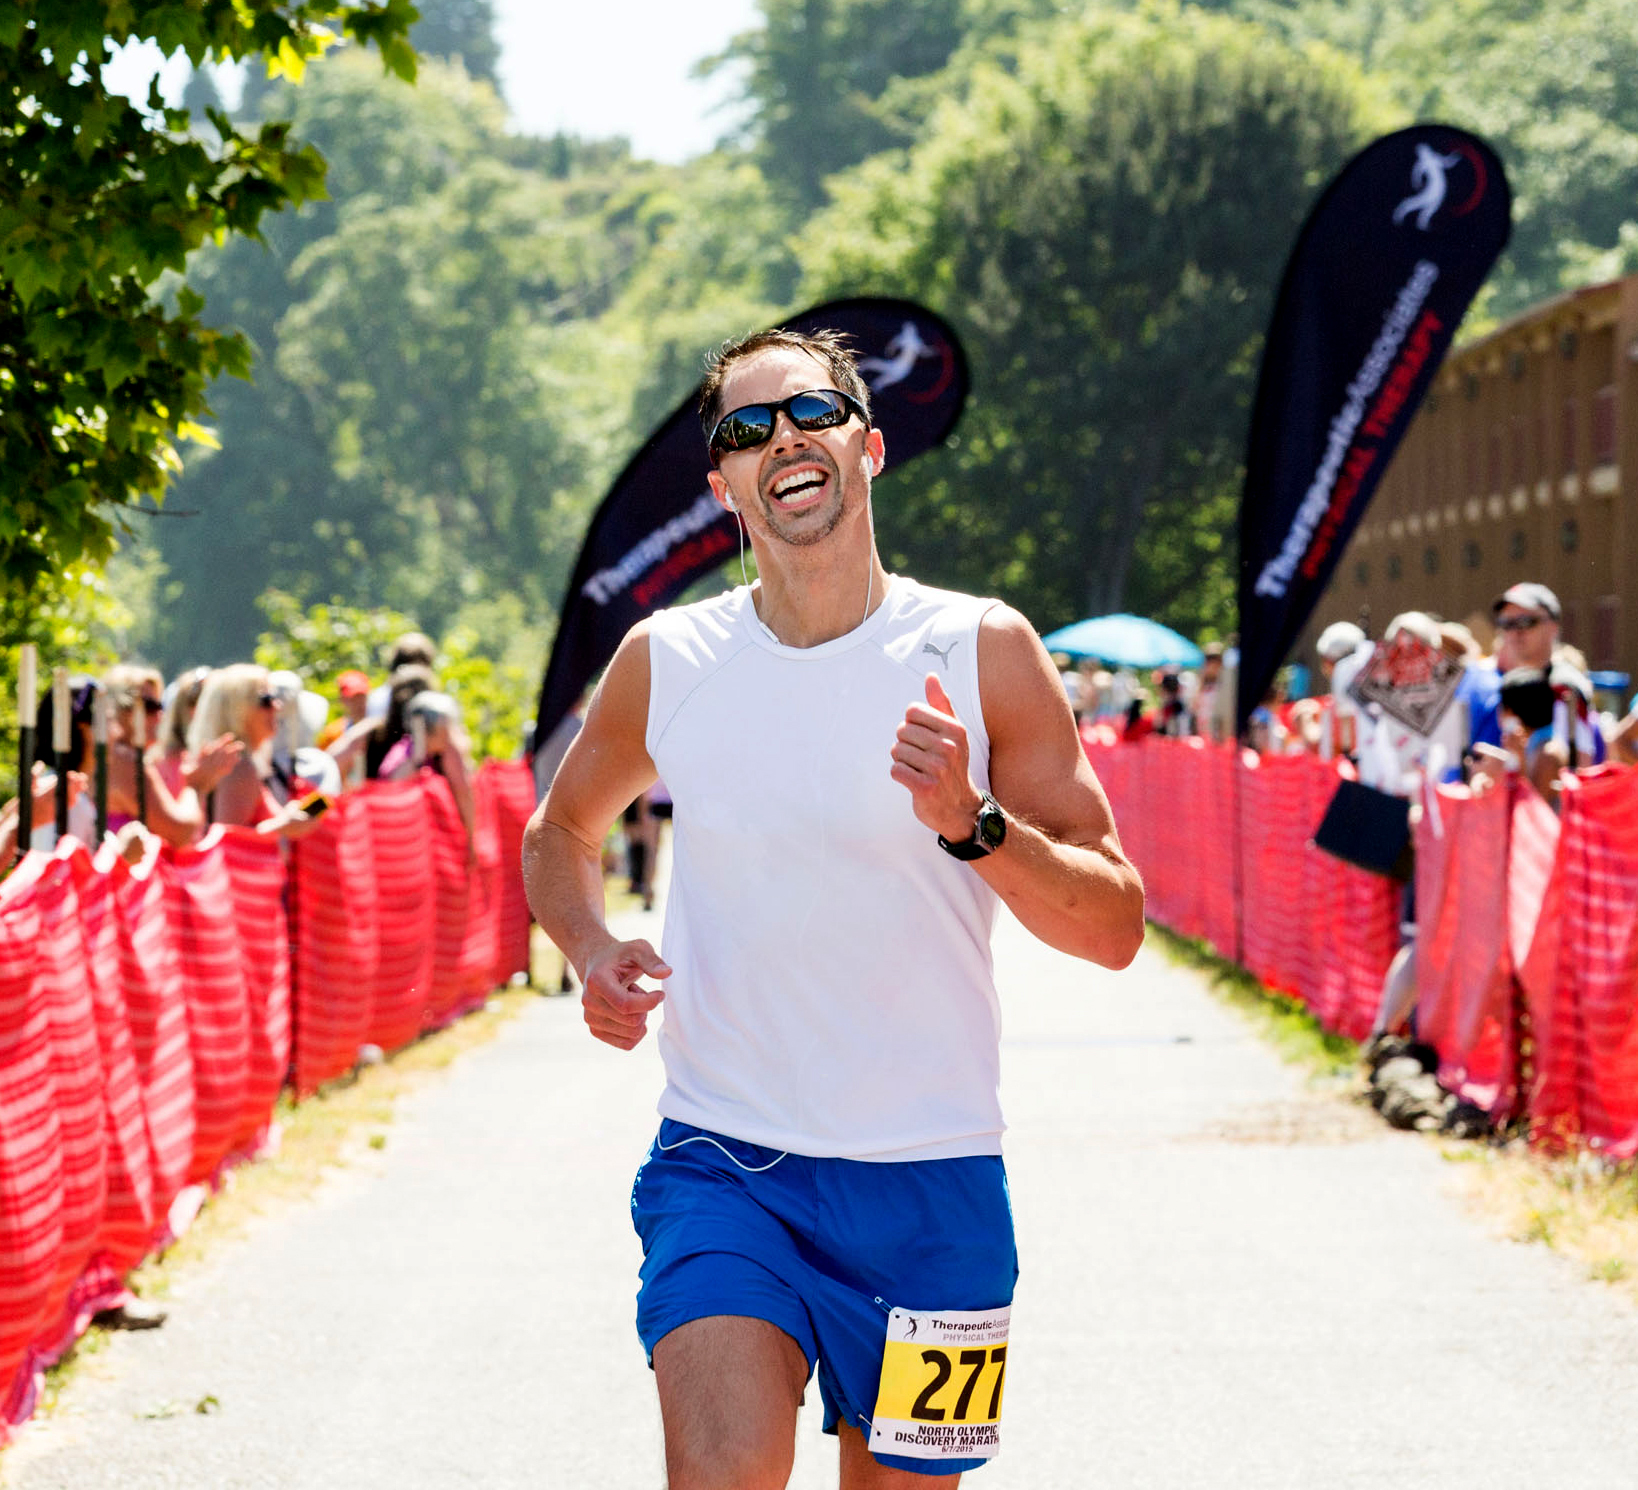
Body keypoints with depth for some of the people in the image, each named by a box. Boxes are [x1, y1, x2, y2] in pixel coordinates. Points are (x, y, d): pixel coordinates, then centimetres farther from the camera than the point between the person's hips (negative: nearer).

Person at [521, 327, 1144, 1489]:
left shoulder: (984, 653, -4)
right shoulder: (665, 662, 0)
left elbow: (1116, 928, -4)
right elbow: (561, 835, 19)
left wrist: (972, 825, -21)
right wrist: (591, 950, -2)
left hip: (932, 1176, 0)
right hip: (721, 1166, 0)